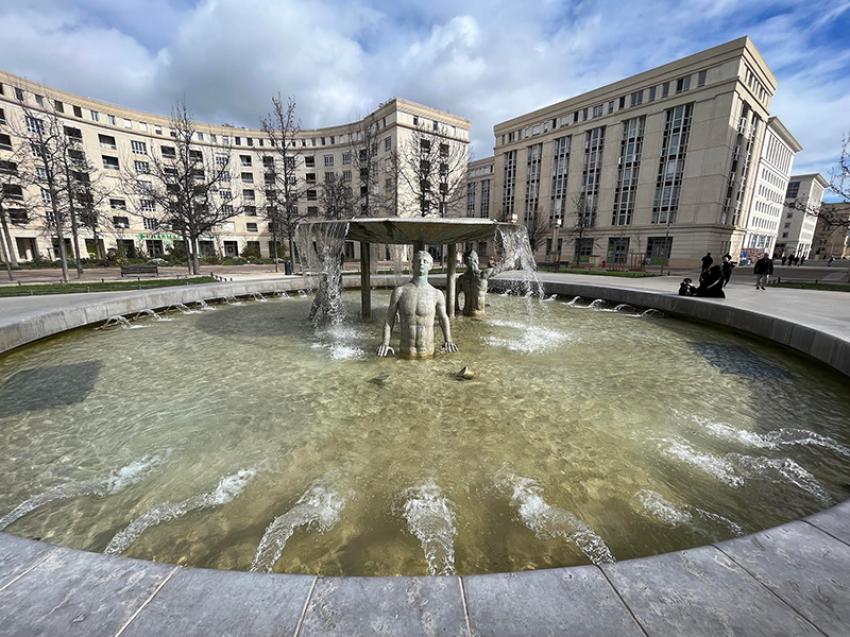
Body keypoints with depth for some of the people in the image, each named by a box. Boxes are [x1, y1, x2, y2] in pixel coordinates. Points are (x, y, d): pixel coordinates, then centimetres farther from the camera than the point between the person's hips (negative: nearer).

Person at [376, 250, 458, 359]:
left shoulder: (437, 294, -5)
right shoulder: (400, 291, -4)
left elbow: (443, 318, 12)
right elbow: (389, 318, 4)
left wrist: (448, 341, 4)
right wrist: (385, 344, -5)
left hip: (427, 353, 0)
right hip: (405, 353, 0)